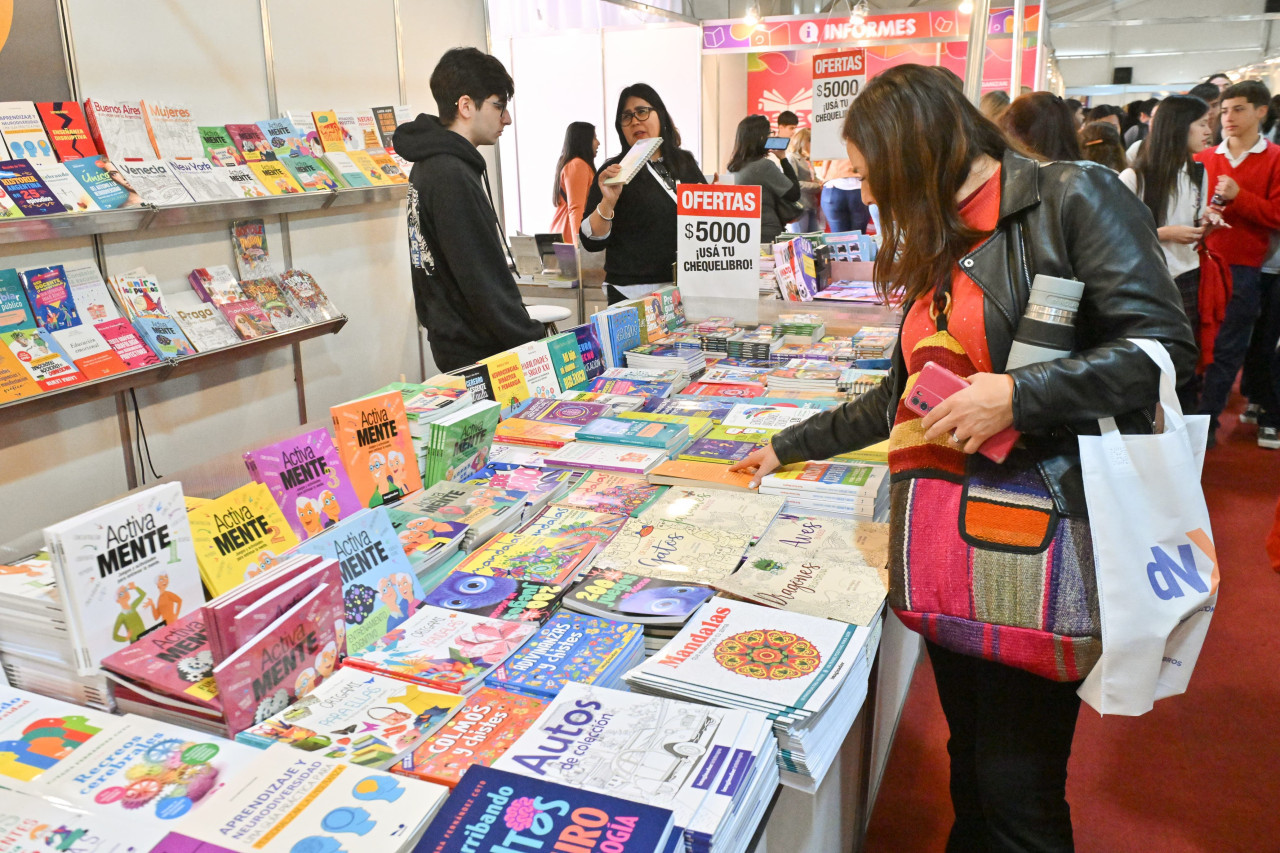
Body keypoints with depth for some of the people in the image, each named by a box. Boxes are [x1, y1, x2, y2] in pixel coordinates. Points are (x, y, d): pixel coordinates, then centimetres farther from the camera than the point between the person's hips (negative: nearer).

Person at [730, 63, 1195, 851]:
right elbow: (904, 398, 23)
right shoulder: (941, 249, 18)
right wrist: (789, 447, 27)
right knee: (971, 764, 16)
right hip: (944, 544, 7)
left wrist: (1016, 395, -22)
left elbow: (1164, 345, -12)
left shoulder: (1071, 199, -5)